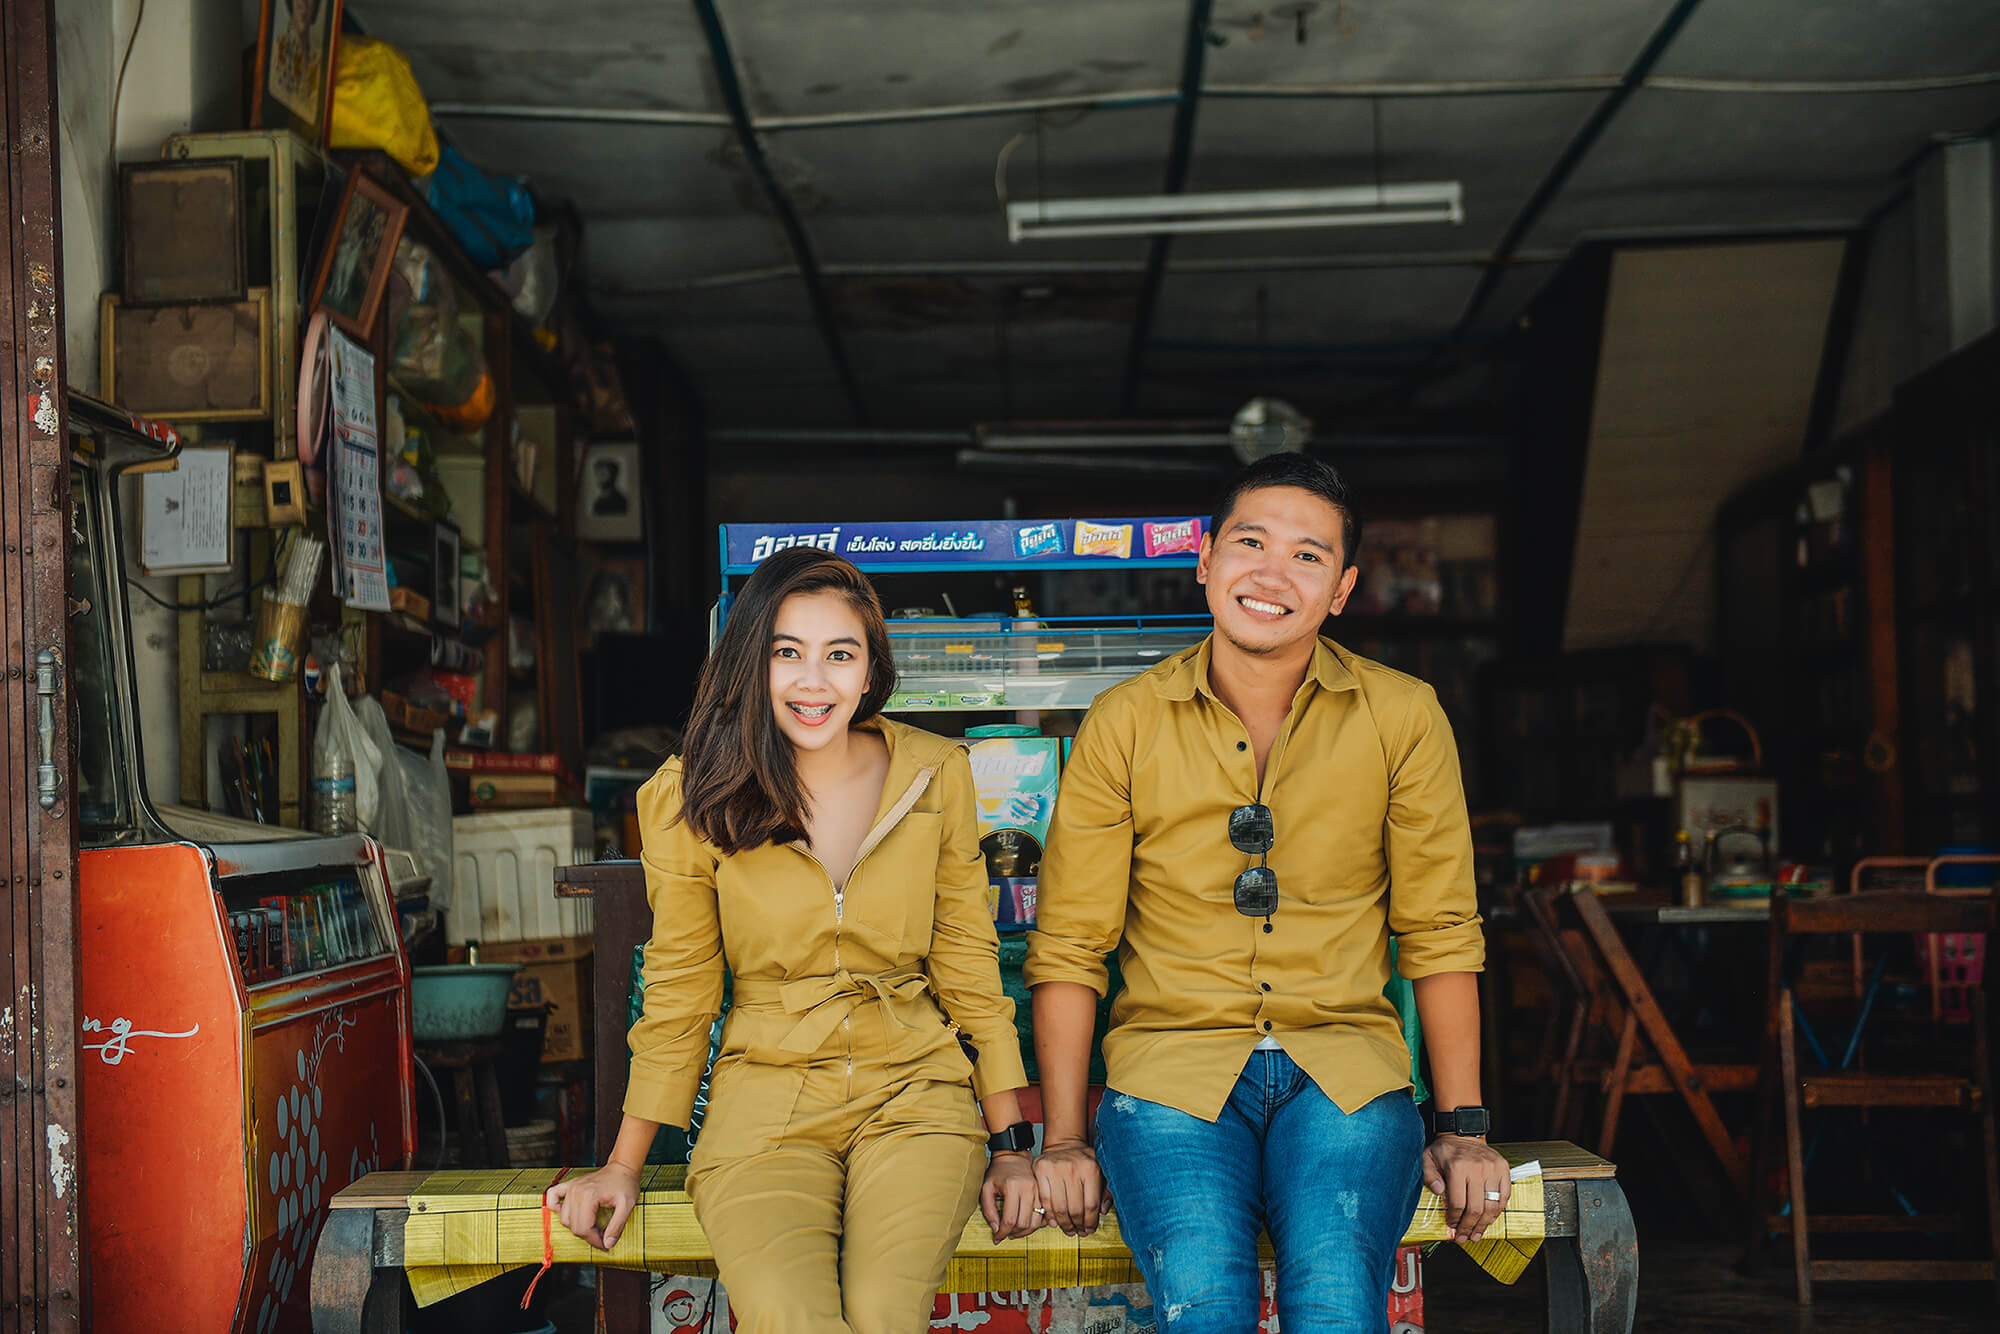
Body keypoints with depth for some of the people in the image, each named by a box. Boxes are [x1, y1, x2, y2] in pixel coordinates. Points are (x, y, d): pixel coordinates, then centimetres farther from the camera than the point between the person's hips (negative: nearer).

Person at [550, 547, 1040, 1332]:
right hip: (765, 1098, -1)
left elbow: (968, 966, 10)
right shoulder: (691, 798, 1)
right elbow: (677, 995, 9)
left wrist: (1010, 1143, 7)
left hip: (912, 1094, 1)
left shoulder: (937, 777, 4)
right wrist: (624, 1166, 7)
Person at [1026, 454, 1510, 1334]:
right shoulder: (1124, 723, 5)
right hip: (1172, 1066, 0)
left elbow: (1440, 934, 9)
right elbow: (1068, 947, 5)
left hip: (1344, 1066, 1)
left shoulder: (1403, 718, 6)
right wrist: (1064, 1138, -3)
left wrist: (1464, 1128, 3)